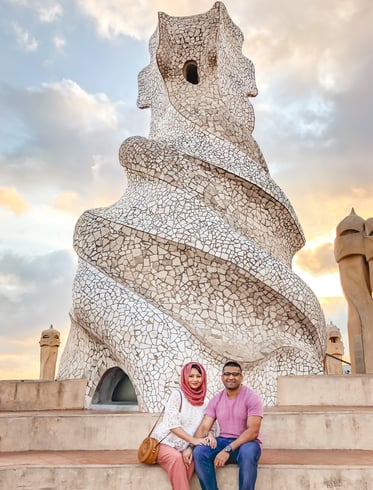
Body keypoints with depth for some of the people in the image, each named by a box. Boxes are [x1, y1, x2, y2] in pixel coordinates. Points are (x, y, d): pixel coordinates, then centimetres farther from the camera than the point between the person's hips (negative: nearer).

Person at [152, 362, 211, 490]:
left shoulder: (204, 403, 6)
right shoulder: (177, 394, -8)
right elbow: (172, 424, -15)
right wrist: (193, 440, -24)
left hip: (183, 447, 3)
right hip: (164, 442, -3)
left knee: (191, 459, -29)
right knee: (176, 458, -33)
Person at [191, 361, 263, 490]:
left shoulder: (252, 397, -10)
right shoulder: (215, 399, 5)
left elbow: (253, 431, -18)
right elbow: (204, 427, -1)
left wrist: (228, 450, -28)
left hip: (247, 442, -4)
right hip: (223, 441, 4)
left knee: (247, 453, -39)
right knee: (199, 452, -25)